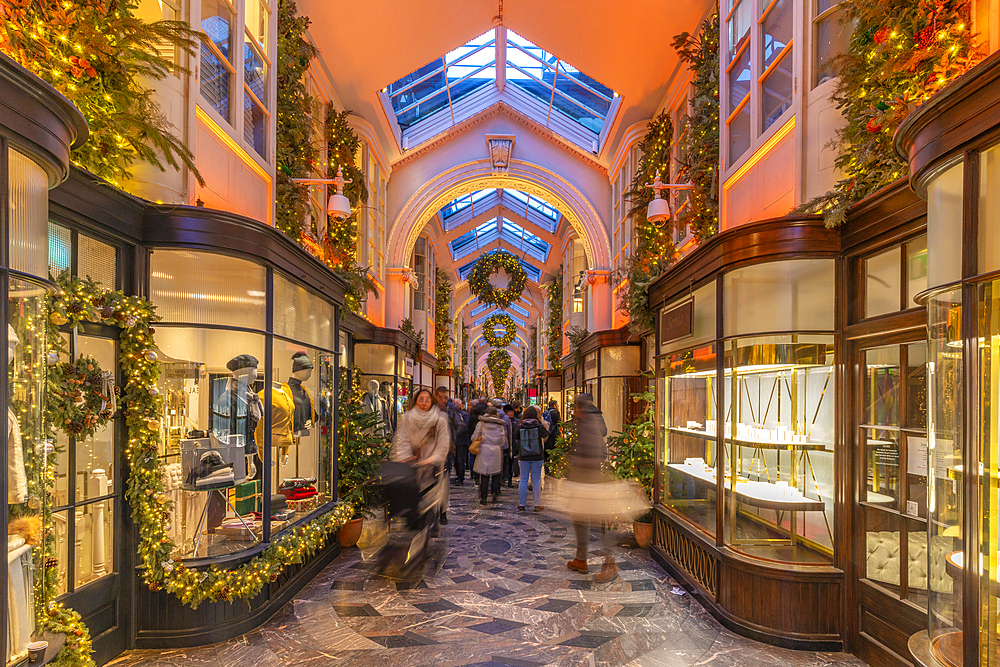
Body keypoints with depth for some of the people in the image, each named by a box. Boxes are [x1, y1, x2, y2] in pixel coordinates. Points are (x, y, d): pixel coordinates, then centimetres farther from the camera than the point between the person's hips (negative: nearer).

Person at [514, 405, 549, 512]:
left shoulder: (520, 426, -4)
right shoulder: (539, 425, -9)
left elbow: (515, 438, 8)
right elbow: (546, 434, 8)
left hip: (523, 457, 1)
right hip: (537, 457, -1)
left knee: (523, 480, 10)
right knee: (536, 480, 6)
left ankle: (521, 504, 15)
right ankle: (537, 505, 11)